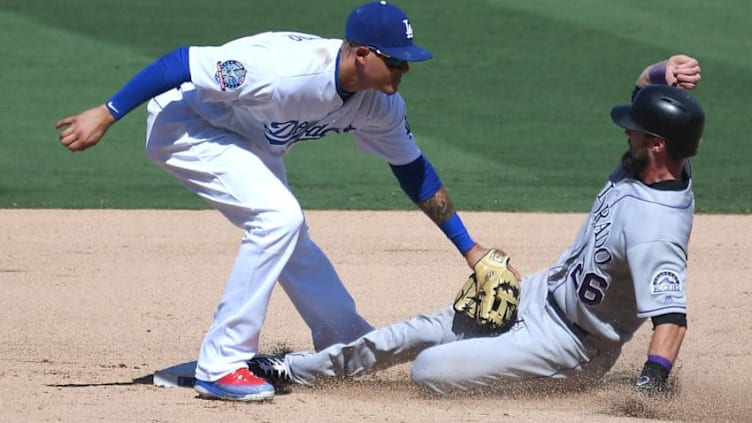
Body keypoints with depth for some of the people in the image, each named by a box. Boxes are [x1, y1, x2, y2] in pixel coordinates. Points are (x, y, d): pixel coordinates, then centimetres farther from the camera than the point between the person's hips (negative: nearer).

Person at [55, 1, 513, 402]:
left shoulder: (380, 106, -13)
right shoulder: (285, 70, -38)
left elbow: (415, 171, 3)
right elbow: (182, 62, -33)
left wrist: (469, 248, 4)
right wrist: (106, 115, -30)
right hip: (182, 123, -8)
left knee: (290, 242, 20)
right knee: (278, 218, -24)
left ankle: (350, 344, 41)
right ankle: (221, 366, -18)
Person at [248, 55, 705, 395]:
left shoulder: (654, 229, -36)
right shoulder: (652, 163, -10)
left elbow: (671, 315, -42)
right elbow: (646, 86, 6)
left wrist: (651, 384, -56)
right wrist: (665, 71, -17)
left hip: (570, 343, -9)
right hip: (544, 290, 9)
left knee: (430, 369, -15)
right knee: (424, 330, 15)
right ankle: (294, 369, 27)